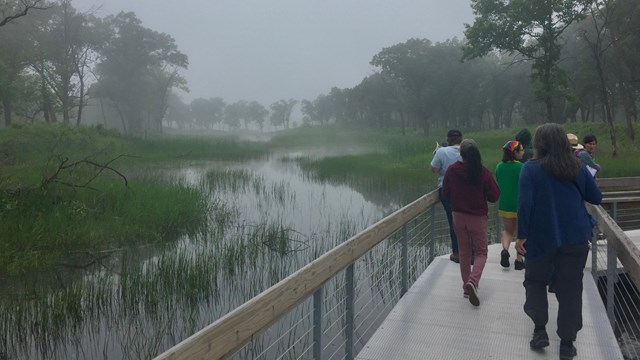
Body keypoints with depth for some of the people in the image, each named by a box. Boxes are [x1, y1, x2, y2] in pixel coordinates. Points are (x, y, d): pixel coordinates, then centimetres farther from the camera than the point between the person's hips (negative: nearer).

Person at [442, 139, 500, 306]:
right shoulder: (484, 172, -16)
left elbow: (445, 194, 1)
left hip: (458, 217, 3)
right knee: (481, 253, 10)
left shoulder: (452, 170, -10)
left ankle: (466, 287, 21)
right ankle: (473, 281, -13)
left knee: (464, 253, 16)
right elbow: (494, 196, -8)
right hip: (478, 217, -2)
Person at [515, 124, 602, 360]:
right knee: (570, 288, 9)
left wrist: (522, 235, -10)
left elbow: (524, 204, -16)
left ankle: (539, 329, 8)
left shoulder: (531, 169, -10)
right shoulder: (578, 168, 1)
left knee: (535, 281, 18)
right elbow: (596, 198, 10)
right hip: (575, 238, 2)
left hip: (541, 237, -2)